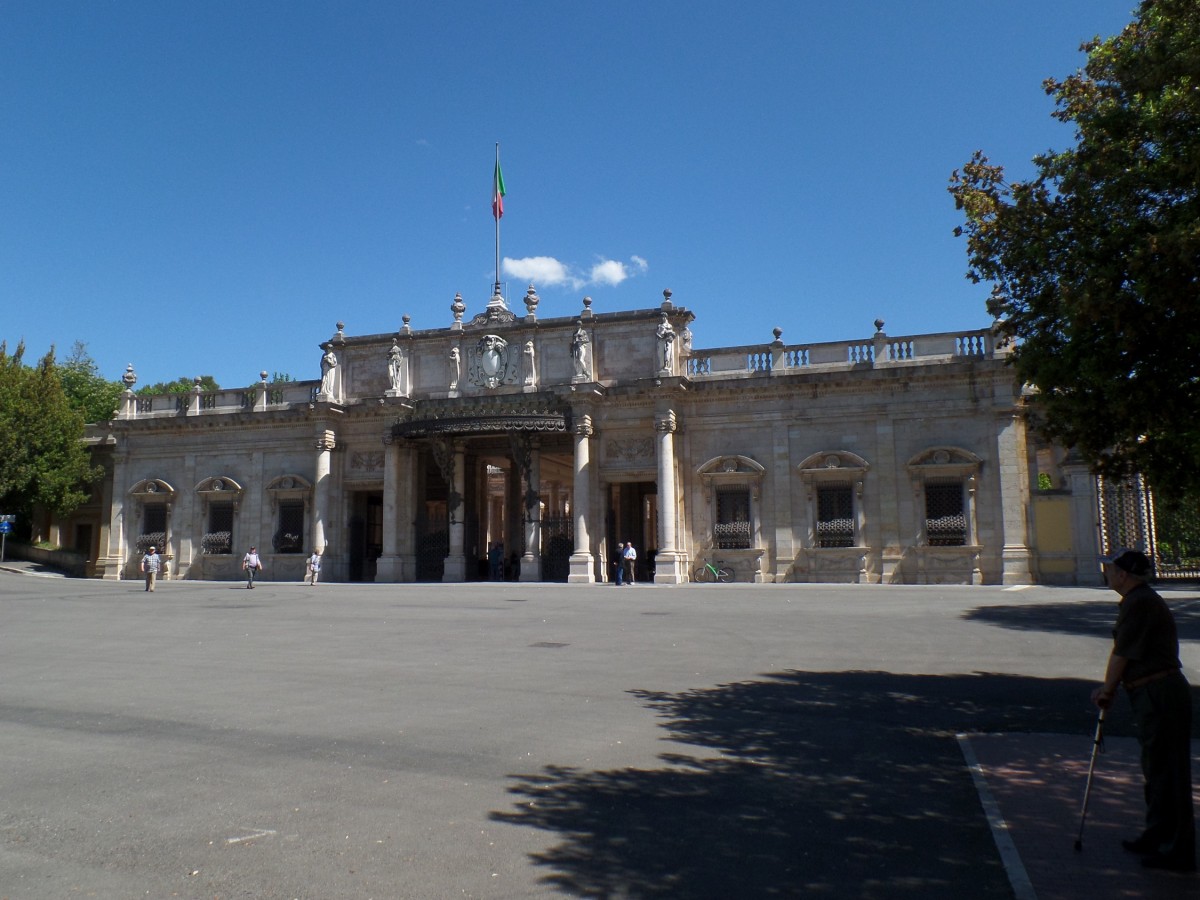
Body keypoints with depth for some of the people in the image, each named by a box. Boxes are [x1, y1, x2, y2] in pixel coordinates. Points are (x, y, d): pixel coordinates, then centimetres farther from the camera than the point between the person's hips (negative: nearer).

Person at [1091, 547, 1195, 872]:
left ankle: (1178, 852, 8)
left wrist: (1107, 690, 0)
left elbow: (1122, 654, -14)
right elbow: (1126, 653, 18)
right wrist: (1109, 688, 16)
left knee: (1168, 774, -2)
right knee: (1154, 769, 19)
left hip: (1160, 695, -11)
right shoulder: (1141, 600, 15)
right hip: (1154, 695, 11)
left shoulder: (1139, 604, -18)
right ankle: (1157, 837, 32)